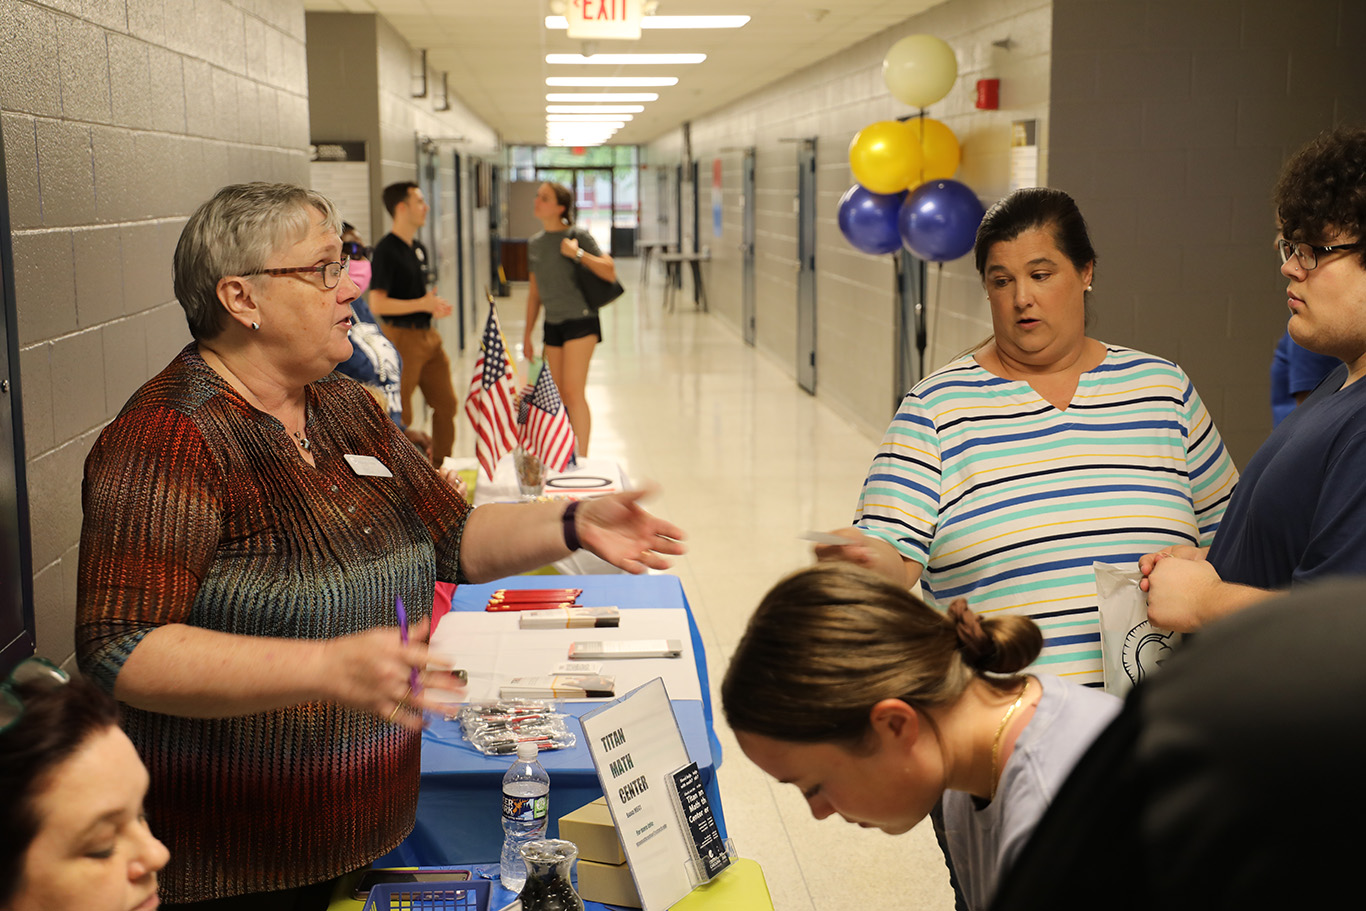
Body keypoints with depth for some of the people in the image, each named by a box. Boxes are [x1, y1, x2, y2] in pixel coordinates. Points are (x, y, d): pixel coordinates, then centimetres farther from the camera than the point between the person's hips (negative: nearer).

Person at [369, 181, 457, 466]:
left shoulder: (419, 248, 15)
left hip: (428, 335, 9)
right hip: (402, 337, -9)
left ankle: (440, 465, 26)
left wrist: (435, 306, 6)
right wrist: (422, 304, -20)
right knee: (399, 415, -2)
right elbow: (377, 303, -19)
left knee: (446, 404, 13)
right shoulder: (386, 250, -13)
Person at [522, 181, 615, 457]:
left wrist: (578, 253, -21)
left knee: (573, 392, -11)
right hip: (552, 324, 6)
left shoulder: (578, 236, -7)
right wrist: (527, 336, 17)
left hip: (580, 320, -6)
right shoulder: (535, 243, 11)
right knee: (560, 397, 8)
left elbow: (610, 272, -12)